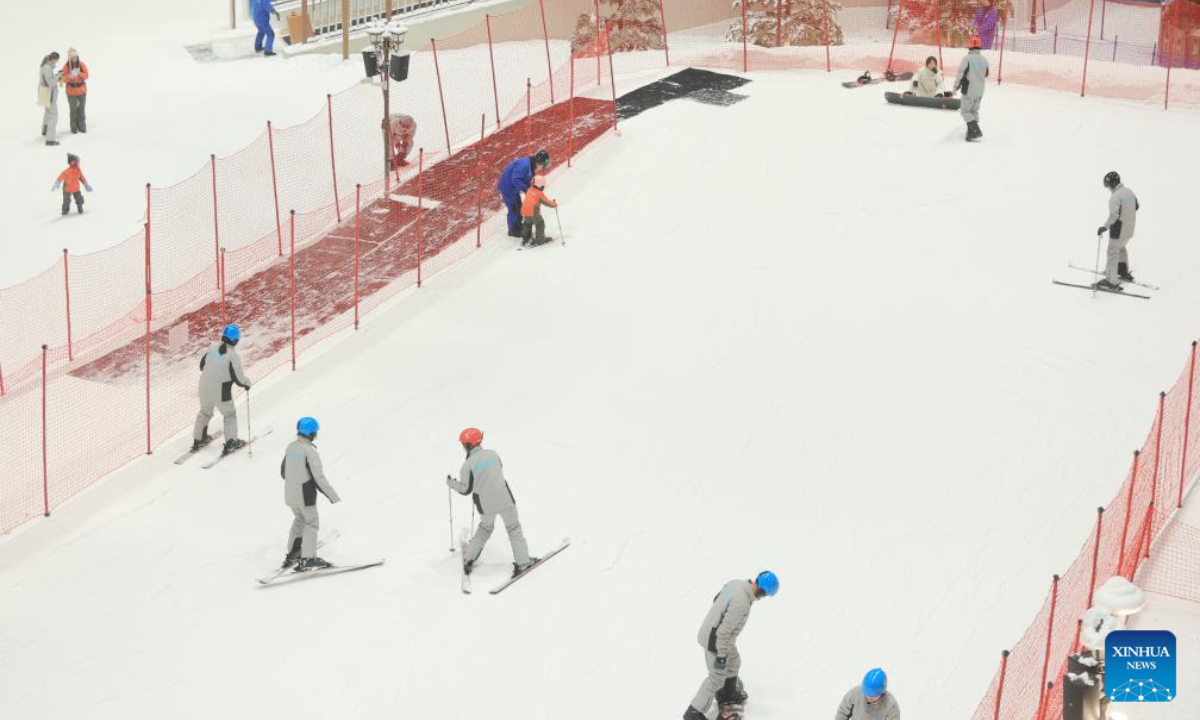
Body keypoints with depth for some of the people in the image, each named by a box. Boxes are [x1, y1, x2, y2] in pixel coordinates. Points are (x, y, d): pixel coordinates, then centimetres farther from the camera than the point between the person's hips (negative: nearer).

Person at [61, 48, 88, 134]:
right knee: (73, 110, 2)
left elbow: (86, 76, -11)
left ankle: (81, 126, 11)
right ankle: (74, 127, 14)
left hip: (81, 90, 1)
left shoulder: (82, 64, -8)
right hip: (71, 91, -1)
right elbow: (64, 79, -17)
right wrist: (70, 76, -38)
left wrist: (79, 73, -31)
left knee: (81, 109, 1)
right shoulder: (66, 66, -12)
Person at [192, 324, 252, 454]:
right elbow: (238, 377, -16)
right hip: (221, 392, -5)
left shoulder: (212, 347, -2)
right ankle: (230, 442, 9)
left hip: (204, 388, 5)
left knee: (204, 412, 26)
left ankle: (198, 440, 37)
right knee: (230, 415, 15)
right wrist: (247, 383, 5)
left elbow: (202, 364, 11)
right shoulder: (233, 355, -19)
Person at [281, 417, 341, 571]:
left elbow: (283, 472, 14)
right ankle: (307, 560, 5)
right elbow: (319, 478, -22)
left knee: (299, 520, 24)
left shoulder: (291, 447, 3)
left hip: (290, 494, 7)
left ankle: (292, 555, 28)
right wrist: (333, 496, -16)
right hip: (305, 495, -7)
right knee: (312, 523, 7)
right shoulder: (310, 451, -20)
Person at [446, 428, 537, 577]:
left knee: (485, 528, 25)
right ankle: (522, 563, 13)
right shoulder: (492, 453, -4)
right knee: (514, 529, 14)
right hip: (505, 499, 0)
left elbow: (465, 489, -6)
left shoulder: (468, 464, -14)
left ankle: (468, 560, 29)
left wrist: (451, 483, 12)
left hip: (486, 504, 0)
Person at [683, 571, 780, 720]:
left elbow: (717, 599, 9)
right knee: (717, 677, 10)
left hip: (710, 630, 9)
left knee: (733, 663, 29)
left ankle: (729, 694, 53)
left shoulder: (736, 583, -9)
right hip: (716, 642, -9)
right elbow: (724, 631, -31)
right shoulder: (742, 602, -35)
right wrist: (721, 656, -20)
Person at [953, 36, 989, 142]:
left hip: (969, 91, -6)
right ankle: (972, 132, 19)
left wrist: (956, 87, -5)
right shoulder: (984, 60, 3)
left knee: (966, 111, 2)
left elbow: (960, 74, -15)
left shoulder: (967, 58, -16)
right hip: (979, 92, 6)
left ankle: (976, 131, -9)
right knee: (974, 111, 17)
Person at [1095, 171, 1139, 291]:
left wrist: (1104, 227, -24)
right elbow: (1137, 206, 18)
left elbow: (1114, 215, -30)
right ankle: (1124, 273, 41)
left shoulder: (1115, 197, -23)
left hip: (1118, 231, -8)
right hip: (1130, 230, 8)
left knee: (1113, 254, 1)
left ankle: (1111, 282, 3)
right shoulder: (1130, 192, 3)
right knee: (1121, 247, 30)